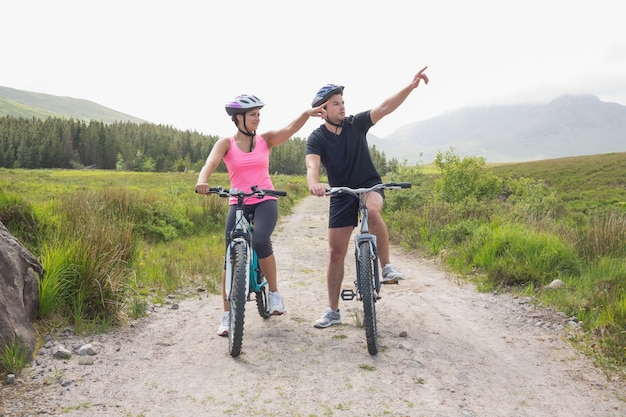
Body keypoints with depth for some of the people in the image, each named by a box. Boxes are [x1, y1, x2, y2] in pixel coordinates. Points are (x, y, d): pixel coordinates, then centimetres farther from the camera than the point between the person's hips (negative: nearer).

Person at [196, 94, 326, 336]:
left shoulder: (266, 140, 4)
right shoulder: (226, 143, 1)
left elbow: (290, 129, -11)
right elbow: (210, 163, -16)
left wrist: (307, 114, -30)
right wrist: (202, 181, -38)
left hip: (265, 201, 0)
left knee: (260, 241, -28)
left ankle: (274, 292, -5)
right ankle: (227, 315, 10)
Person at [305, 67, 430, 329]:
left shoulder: (356, 124, -5)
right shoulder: (317, 138, -10)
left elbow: (385, 108, -16)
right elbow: (312, 166, -28)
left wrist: (411, 87, -29)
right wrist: (314, 184, -50)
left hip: (370, 185, 0)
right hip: (341, 195, 1)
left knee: (373, 210, -39)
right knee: (336, 253, 1)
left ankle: (387, 266, -20)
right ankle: (333, 310, 14)